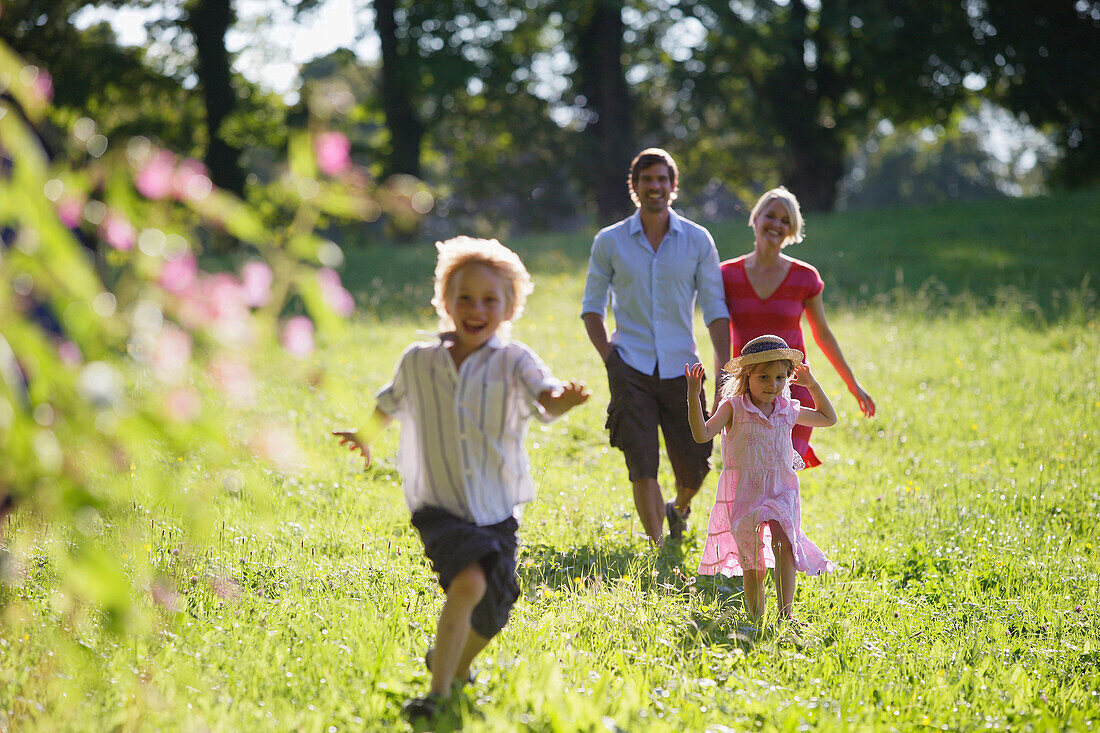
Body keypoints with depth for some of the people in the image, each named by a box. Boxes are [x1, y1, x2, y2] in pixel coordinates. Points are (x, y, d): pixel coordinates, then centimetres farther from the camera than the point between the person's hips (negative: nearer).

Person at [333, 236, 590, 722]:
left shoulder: (513, 361, -7)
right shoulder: (418, 362, 0)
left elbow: (544, 397, -27)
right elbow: (390, 404, 21)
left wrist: (563, 399, -50)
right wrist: (364, 437, 37)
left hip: (497, 512, 1)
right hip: (439, 508, -1)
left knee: (489, 616, 11)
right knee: (469, 582, -28)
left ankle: (456, 665, 45)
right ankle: (437, 693, -19)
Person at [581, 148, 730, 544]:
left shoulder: (697, 240, 5)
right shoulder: (609, 241, 4)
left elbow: (715, 308, 5)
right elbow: (592, 304, 11)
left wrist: (724, 370, -5)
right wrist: (608, 356, -4)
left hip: (681, 365, 1)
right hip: (631, 367, -1)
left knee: (695, 466, 5)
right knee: (642, 466, -11)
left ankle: (679, 508, 39)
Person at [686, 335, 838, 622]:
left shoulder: (788, 410, 8)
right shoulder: (733, 408, -4)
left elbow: (828, 418, 25)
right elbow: (702, 434, -16)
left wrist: (812, 384, 16)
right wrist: (693, 397, -26)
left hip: (781, 491, 2)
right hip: (744, 491, -2)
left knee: (783, 545, -23)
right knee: (752, 563, 1)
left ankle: (785, 614, -25)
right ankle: (755, 619, 17)